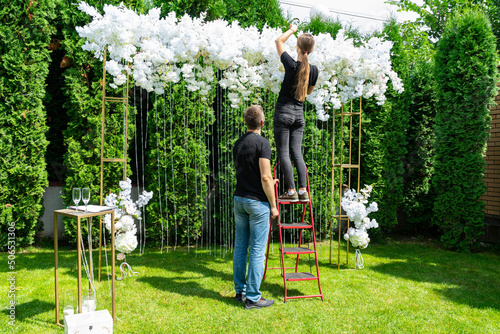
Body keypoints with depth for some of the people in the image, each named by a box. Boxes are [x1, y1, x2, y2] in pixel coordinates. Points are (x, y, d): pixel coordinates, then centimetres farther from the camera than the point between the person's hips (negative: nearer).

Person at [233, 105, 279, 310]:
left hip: (239, 199, 7)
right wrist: (273, 205, -9)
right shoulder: (262, 143, -13)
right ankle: (252, 298, 6)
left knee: (240, 247, 13)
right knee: (257, 250, 0)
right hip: (257, 202, -7)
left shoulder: (238, 144, 10)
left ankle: (240, 291, 23)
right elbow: (265, 178, -18)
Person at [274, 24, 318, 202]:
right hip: (299, 113, 5)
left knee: (283, 153, -1)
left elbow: (279, 41, 3)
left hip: (284, 111, -5)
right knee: (297, 153, 8)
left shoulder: (292, 65, -13)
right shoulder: (313, 70, 1)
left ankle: (291, 191, -4)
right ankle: (303, 191, 3)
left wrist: (292, 29, 17)